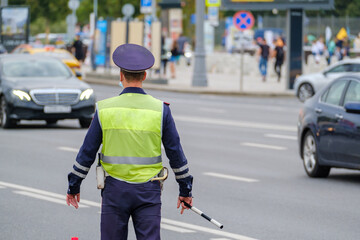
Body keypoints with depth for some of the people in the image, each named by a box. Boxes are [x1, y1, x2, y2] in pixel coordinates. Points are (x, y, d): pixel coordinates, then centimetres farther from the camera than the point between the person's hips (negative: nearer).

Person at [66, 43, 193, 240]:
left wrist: (73, 186, 11)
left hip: (115, 189, 0)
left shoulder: (104, 109, -4)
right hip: (148, 191, 0)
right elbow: (175, 152, 1)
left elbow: (87, 152, 0)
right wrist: (185, 190, 11)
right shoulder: (160, 110, -3)